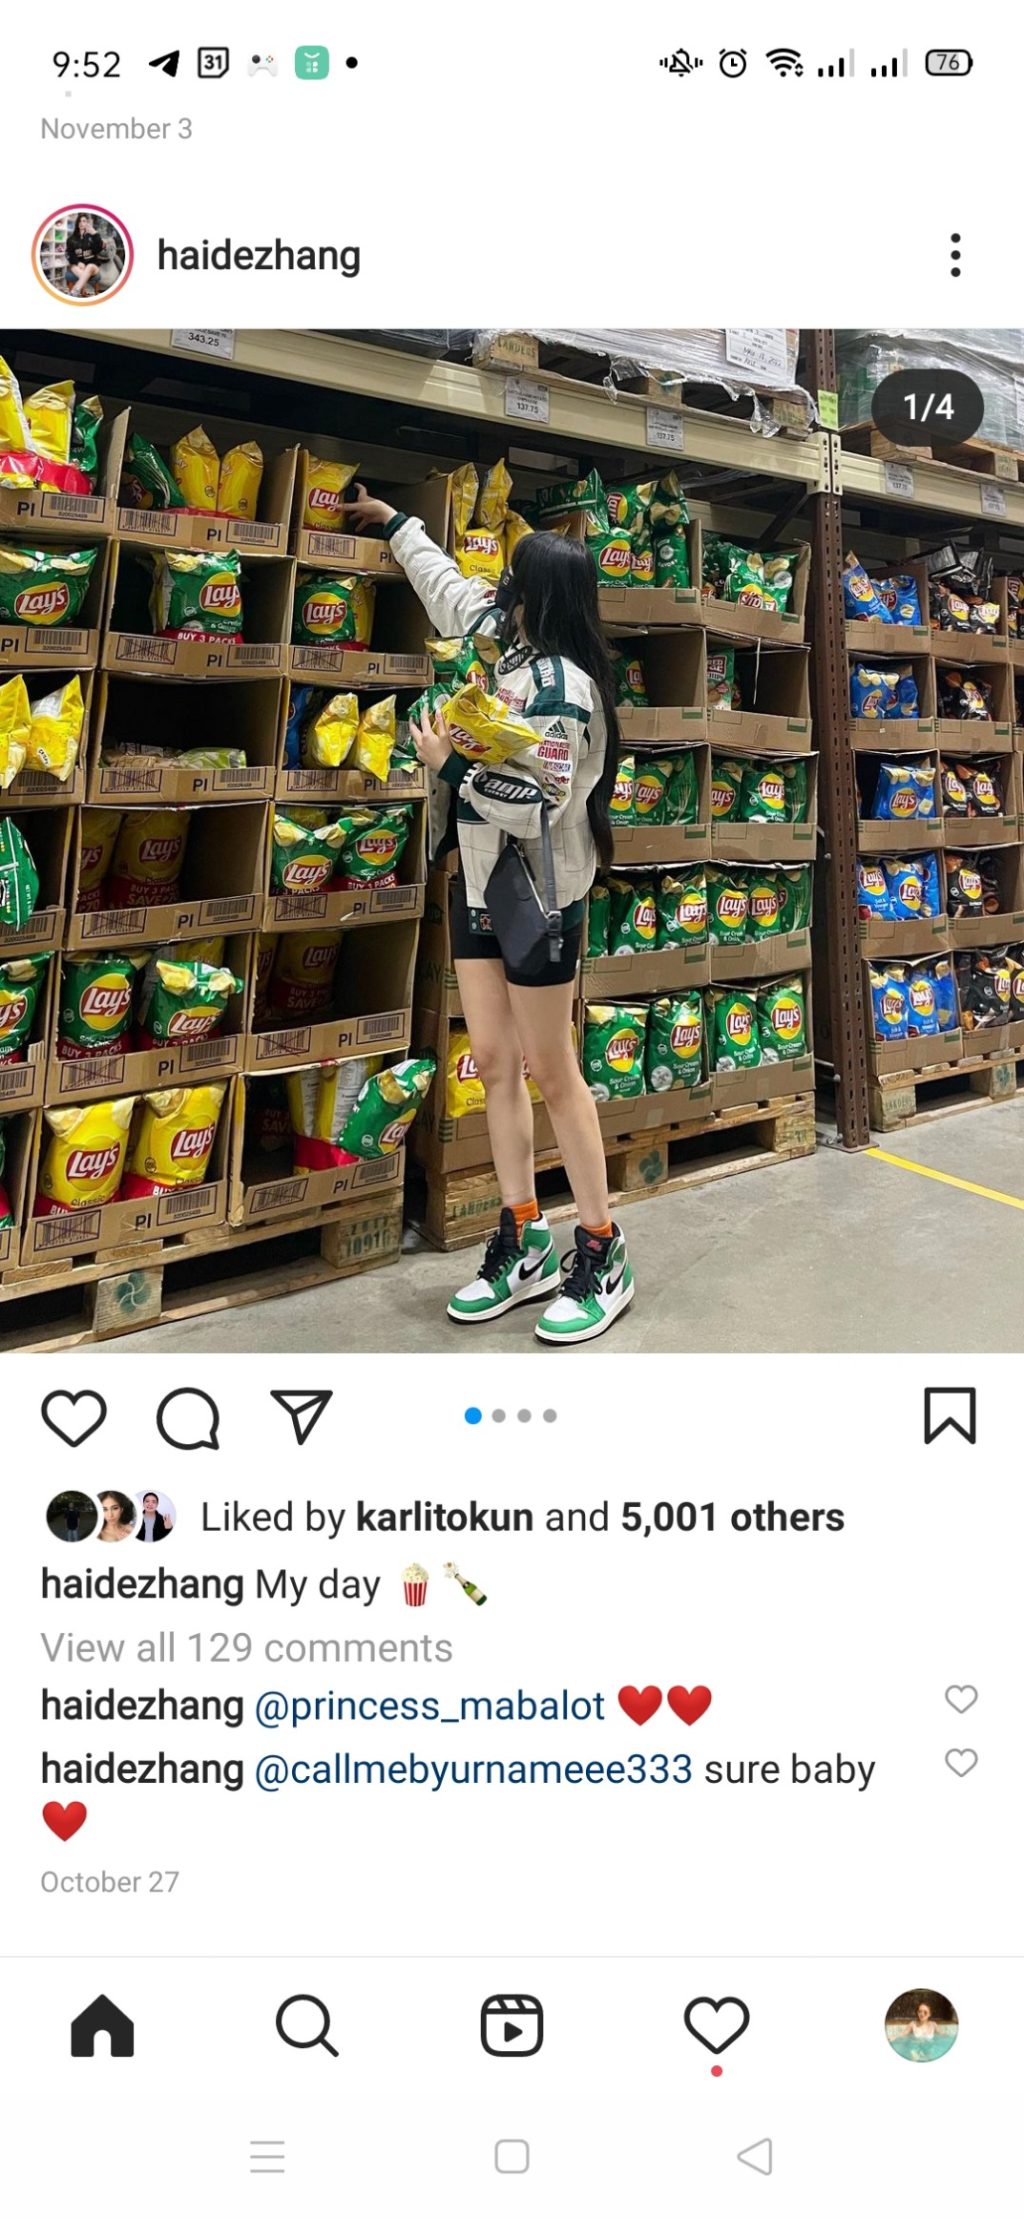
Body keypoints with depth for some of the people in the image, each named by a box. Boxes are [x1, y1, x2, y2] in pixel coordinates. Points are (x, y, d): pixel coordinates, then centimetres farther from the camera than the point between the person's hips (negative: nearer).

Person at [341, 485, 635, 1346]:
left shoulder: (561, 689, -19)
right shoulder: (503, 645, 7)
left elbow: (536, 807, -25)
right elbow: (446, 581, 25)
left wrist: (449, 762, -17)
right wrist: (393, 520, 36)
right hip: (480, 884, 9)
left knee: (550, 1070, -3)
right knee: (494, 1060, 8)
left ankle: (603, 1251, 9)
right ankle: (523, 1241, 17)